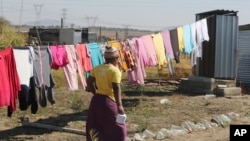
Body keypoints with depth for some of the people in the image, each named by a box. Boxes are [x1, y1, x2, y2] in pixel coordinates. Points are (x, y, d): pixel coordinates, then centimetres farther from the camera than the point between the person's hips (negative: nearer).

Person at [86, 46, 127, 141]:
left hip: (96, 100, 7)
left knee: (94, 128, 17)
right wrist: (119, 105, -25)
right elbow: (116, 88, -22)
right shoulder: (115, 70, -12)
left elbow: (89, 82, 12)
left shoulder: (97, 68, 8)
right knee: (118, 128, 4)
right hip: (108, 101, -7)